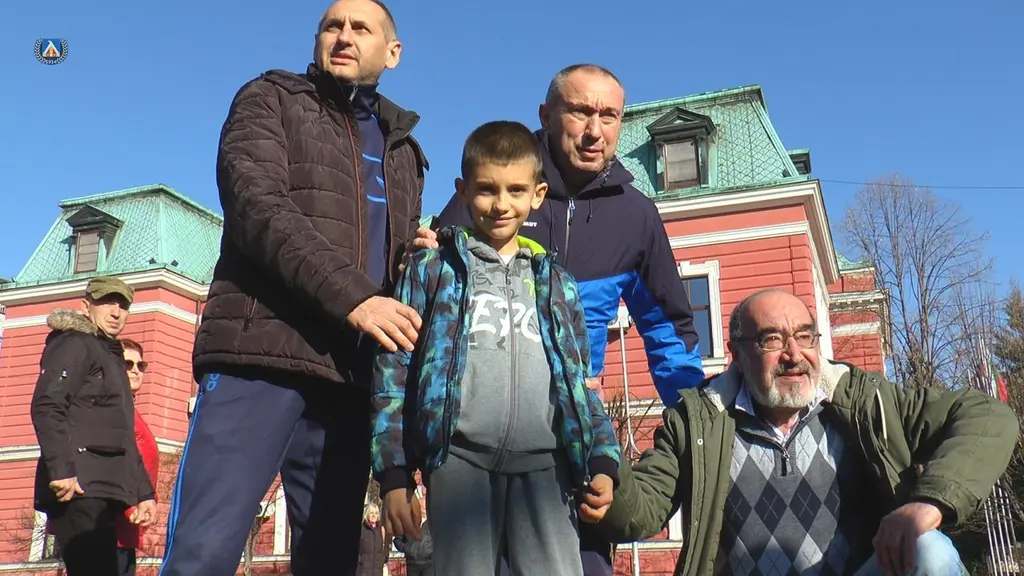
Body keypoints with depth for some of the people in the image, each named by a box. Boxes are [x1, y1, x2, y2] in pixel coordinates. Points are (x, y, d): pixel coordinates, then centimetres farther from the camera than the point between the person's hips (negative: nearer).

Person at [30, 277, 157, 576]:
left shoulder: (113, 358, 29)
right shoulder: (73, 344, 3)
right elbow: (46, 407, -13)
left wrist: (144, 492, 21)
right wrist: (61, 469, -24)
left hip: (104, 492, 9)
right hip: (78, 488, -9)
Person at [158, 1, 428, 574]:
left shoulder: (403, 151, 24)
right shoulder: (271, 100, 10)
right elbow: (256, 206, -8)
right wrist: (352, 298, -19)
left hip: (351, 376, 5)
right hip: (261, 354, -4)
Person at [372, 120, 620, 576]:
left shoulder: (559, 286, 18)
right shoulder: (432, 270, 8)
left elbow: (579, 383, 20)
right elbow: (393, 373, 4)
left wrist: (603, 460, 7)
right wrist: (394, 473, -2)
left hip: (544, 463, 3)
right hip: (461, 459, -2)